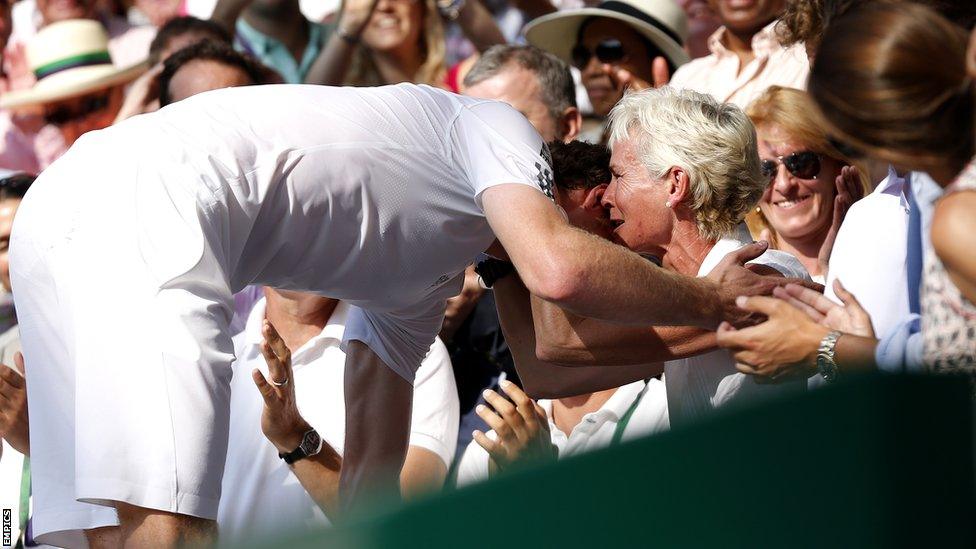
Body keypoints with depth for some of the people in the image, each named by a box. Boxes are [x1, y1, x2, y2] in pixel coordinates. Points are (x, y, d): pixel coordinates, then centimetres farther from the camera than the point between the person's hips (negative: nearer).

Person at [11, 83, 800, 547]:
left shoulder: (432, 267, 34)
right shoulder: (498, 129, 10)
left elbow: (370, 461, 34)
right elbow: (557, 267, -11)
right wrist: (712, 301, 4)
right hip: (143, 206, -10)